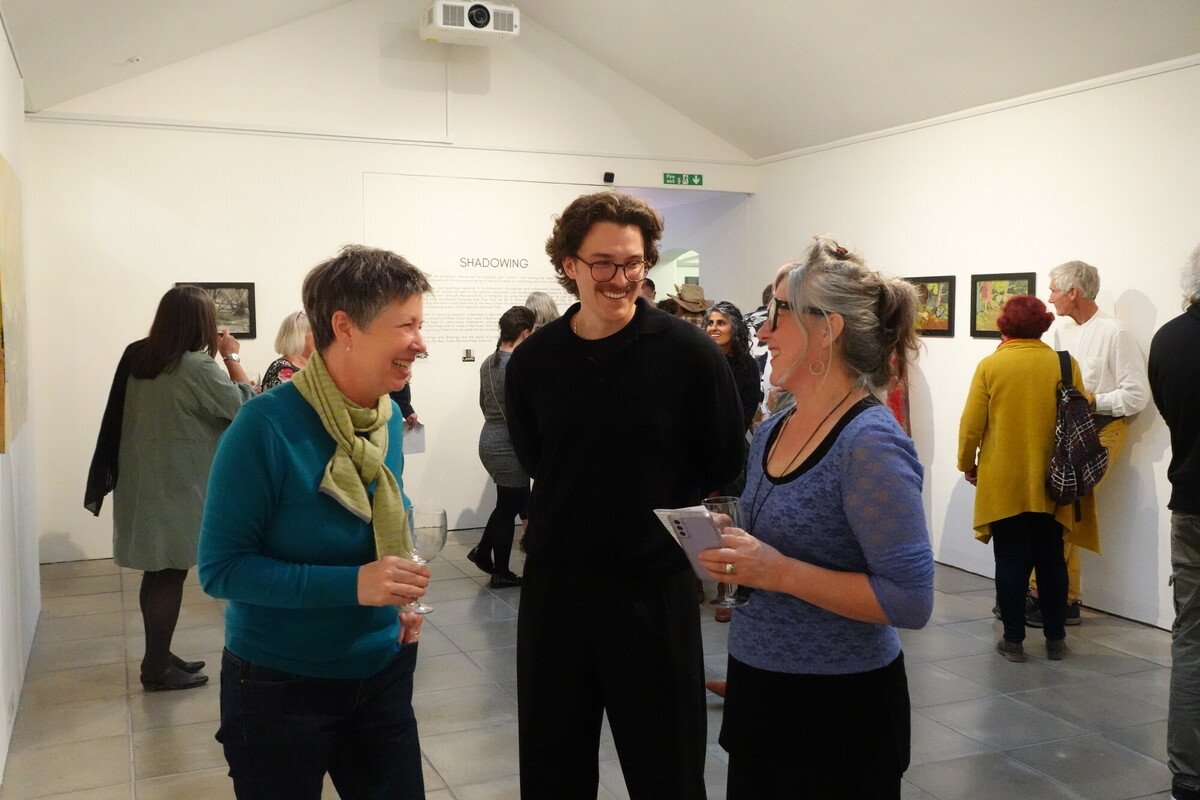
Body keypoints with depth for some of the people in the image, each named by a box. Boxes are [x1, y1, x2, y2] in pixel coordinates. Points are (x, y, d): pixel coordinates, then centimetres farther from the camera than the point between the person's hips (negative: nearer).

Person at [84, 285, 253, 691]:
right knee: (170, 576, 2)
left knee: (157, 572, 16)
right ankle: (157, 669, 10)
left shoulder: (136, 357, 3)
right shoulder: (198, 369, -19)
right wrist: (233, 358, -2)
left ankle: (157, 656, 27)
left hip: (143, 483, 8)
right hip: (176, 488, -8)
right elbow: (245, 406, -11)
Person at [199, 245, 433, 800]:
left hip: (382, 671, 6)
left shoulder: (390, 418, -2)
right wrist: (353, 584, -29)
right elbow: (220, 568, -20)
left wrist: (402, 597, -3)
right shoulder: (267, 425, -22)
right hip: (279, 686, -5)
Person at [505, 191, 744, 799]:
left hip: (656, 587, -2)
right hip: (553, 583, 3)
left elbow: (725, 463, 0)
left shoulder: (689, 352, -10)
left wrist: (669, 518, 3)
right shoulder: (532, 361, -1)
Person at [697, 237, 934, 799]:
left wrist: (781, 572, -25)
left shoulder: (870, 443, -19)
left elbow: (911, 600, -23)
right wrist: (732, 553, -3)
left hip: (838, 709, -7)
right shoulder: (769, 434, 5)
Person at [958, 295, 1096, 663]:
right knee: (1051, 560, 14)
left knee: (1011, 562, 7)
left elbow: (971, 423, -7)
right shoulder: (1066, 365, -2)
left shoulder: (990, 366, -8)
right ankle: (1055, 639, 21)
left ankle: (1014, 640, 13)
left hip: (1003, 483, -2)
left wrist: (967, 464, 7)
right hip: (1052, 483, 2)